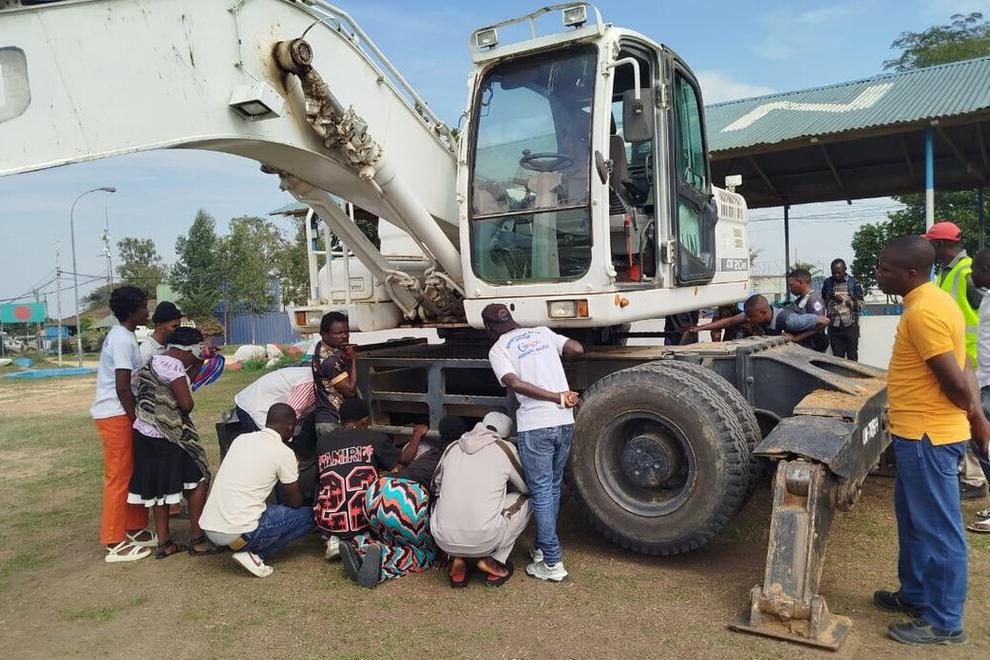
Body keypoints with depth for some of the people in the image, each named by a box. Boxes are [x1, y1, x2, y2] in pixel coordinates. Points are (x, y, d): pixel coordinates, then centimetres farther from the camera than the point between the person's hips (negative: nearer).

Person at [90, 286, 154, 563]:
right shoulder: (123, 340, -18)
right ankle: (115, 544, 7)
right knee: (119, 478, -2)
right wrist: (136, 420, -15)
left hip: (120, 414, 10)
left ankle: (135, 530, 26)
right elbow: (122, 388, -22)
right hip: (116, 416, -10)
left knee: (133, 474, 15)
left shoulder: (122, 336, 12)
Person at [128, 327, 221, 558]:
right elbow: (186, 403, -20)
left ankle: (164, 542, 23)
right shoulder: (173, 364, -17)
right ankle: (197, 539, 8)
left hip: (147, 433, 10)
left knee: (160, 485, 15)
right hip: (167, 435, -10)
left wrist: (200, 362, 19)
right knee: (198, 480, 3)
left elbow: (183, 382, 24)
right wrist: (182, 410, 1)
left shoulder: (156, 360, 14)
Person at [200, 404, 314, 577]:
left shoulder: (241, 439, 11)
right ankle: (254, 554, -3)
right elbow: (295, 502, 5)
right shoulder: (284, 453, -7)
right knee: (307, 516, 7)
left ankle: (246, 548, 9)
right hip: (239, 533, -7)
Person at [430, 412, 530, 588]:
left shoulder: (453, 448, 12)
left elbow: (435, 487, 26)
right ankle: (492, 561, 10)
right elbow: (527, 488, 17)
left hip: (444, 540, 3)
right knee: (526, 500, 17)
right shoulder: (505, 449, 2)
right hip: (483, 540, -3)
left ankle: (457, 560, 16)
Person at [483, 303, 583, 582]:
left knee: (541, 492, 5)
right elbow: (577, 348, 5)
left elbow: (514, 383, -14)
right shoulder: (543, 332, 14)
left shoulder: (498, 349, 1)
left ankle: (552, 563, 8)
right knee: (553, 488, 19)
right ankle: (543, 546, 32)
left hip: (535, 426, -5)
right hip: (565, 422, 5)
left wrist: (558, 398, -12)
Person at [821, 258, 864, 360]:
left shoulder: (854, 282, 1)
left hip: (850, 325, -2)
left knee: (852, 356, 3)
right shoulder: (827, 282, 7)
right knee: (837, 357, 6)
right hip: (834, 325, 2)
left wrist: (844, 300, -15)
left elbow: (860, 303, 0)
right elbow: (823, 301, 19)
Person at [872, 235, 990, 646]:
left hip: (928, 436, -10)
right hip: (919, 432, 10)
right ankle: (915, 595, 36)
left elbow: (955, 382, -22)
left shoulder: (924, 311, -22)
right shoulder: (931, 302, 11)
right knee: (914, 520, 21)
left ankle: (944, 622, 16)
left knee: (938, 529, 2)